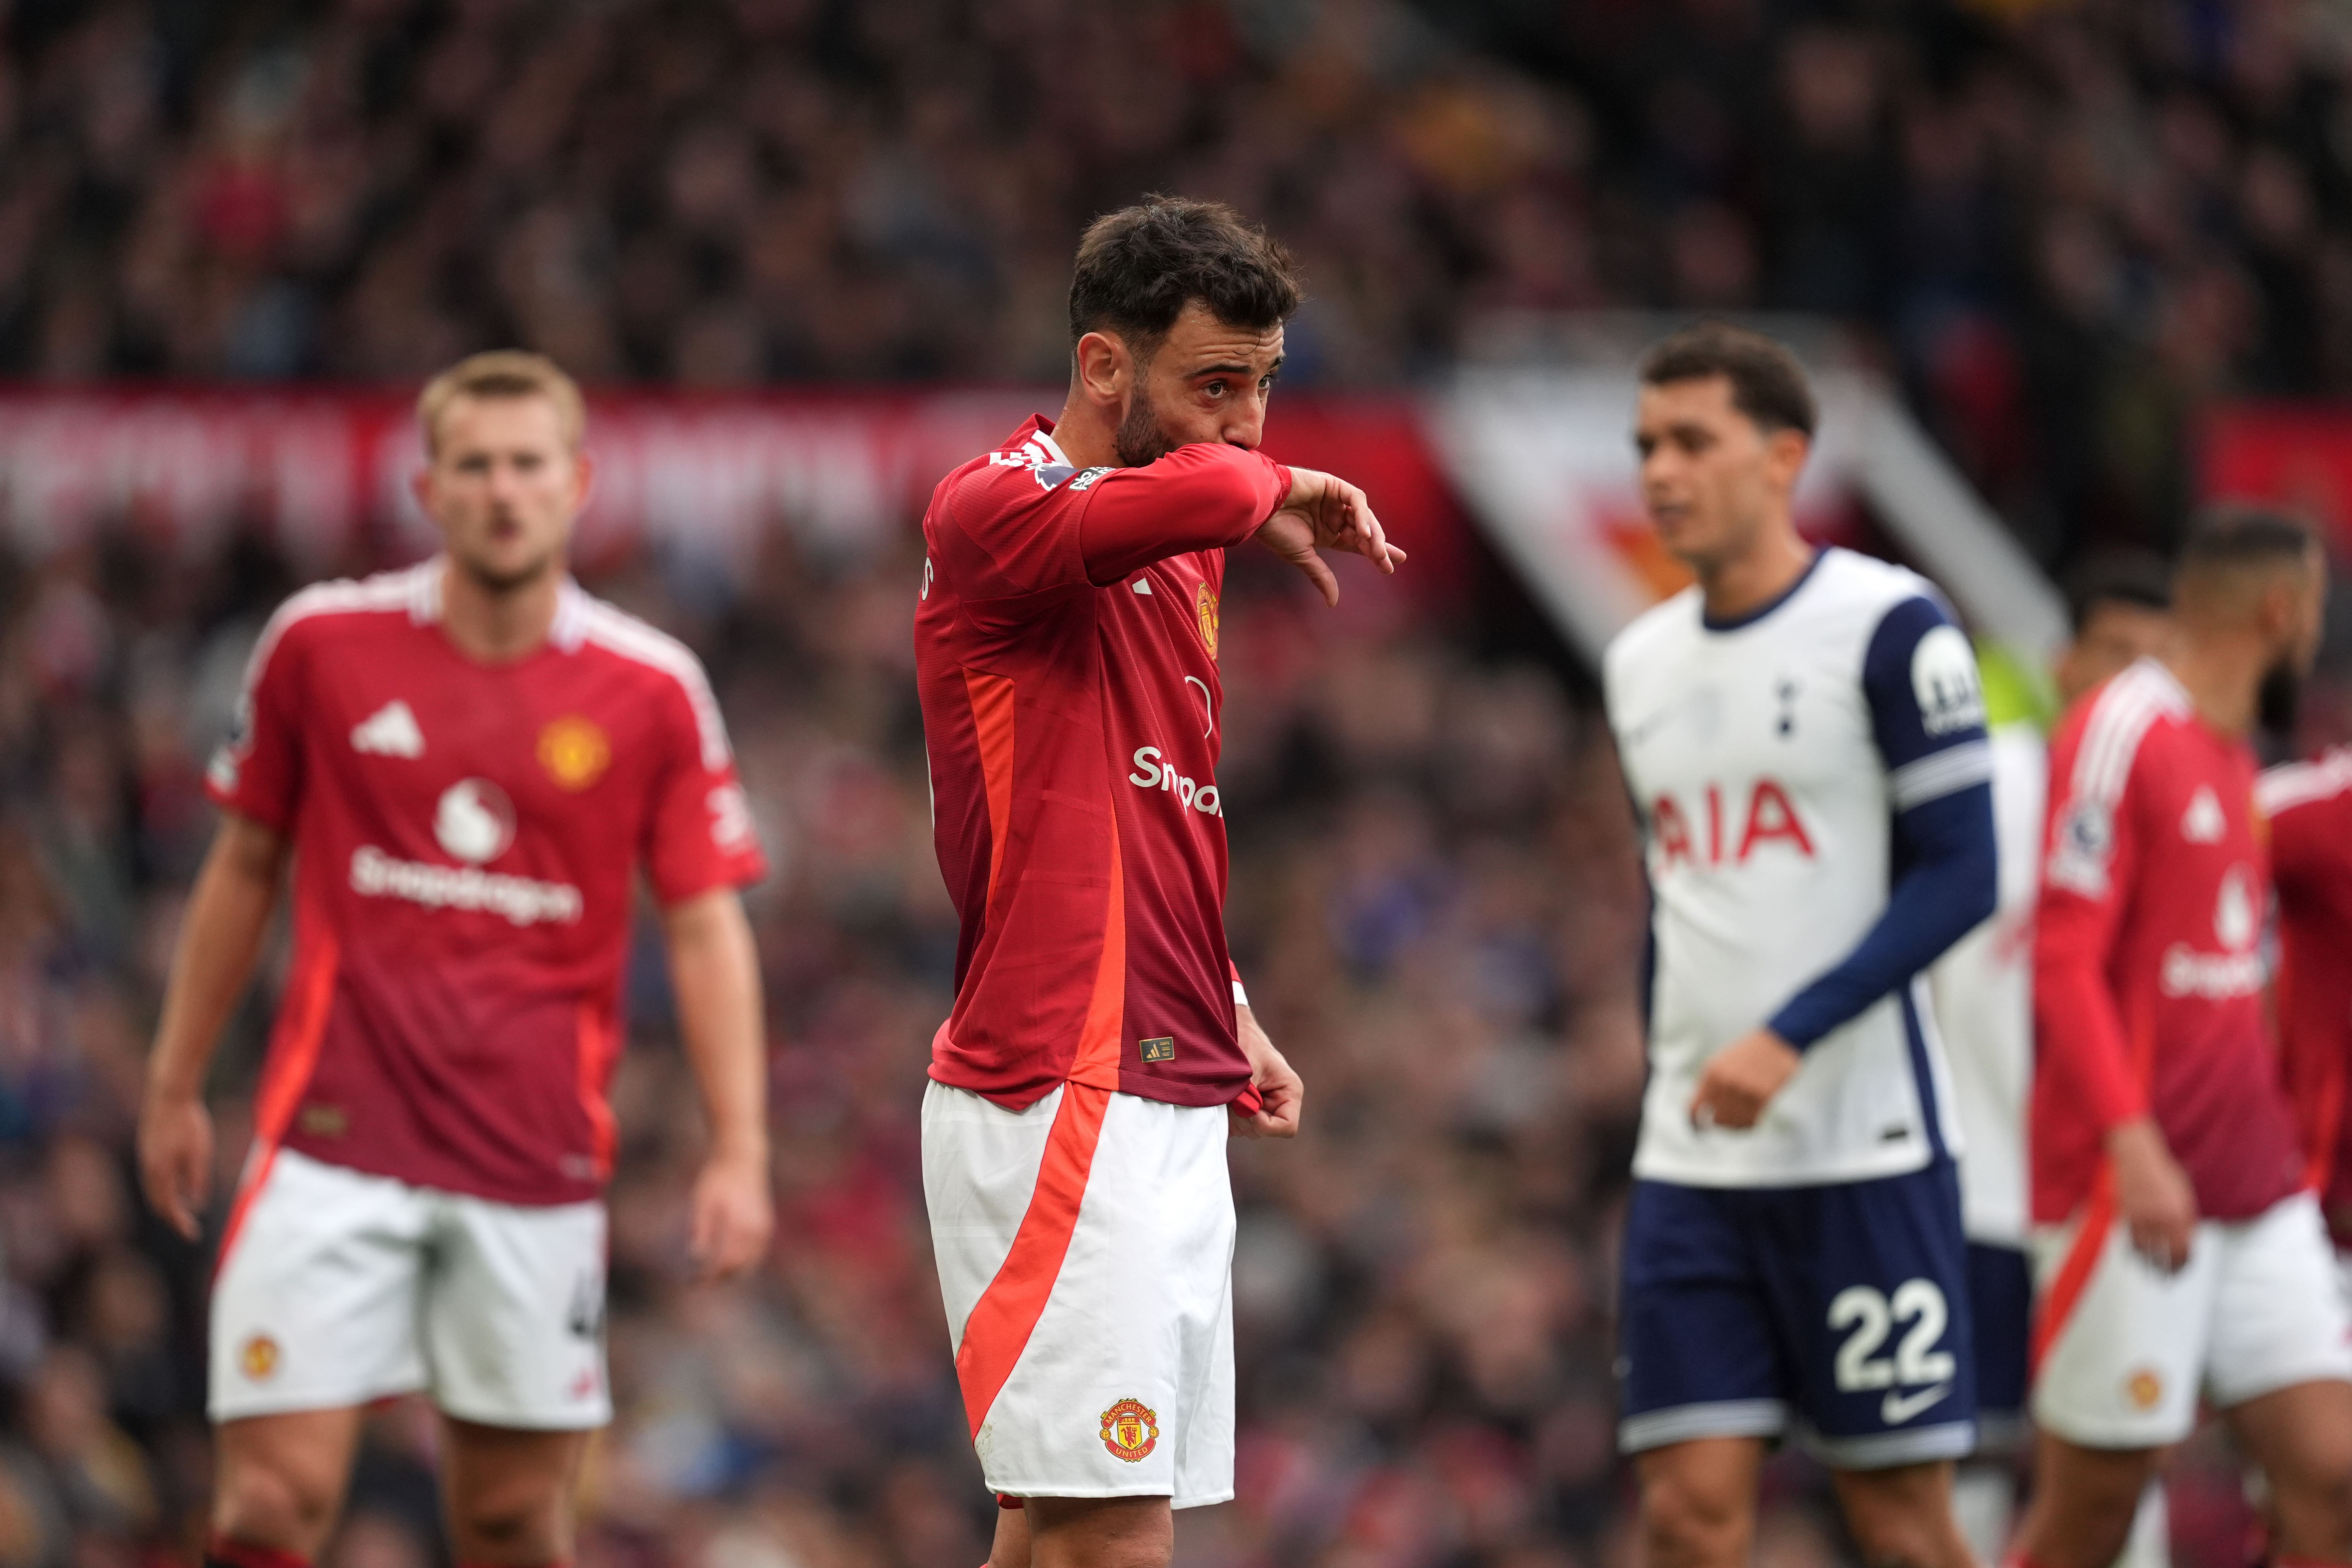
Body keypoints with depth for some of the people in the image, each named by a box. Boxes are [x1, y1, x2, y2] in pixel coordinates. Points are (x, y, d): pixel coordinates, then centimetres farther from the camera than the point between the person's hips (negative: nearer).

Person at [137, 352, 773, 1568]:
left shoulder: (653, 690, 0)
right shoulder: (320, 643, 2)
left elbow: (706, 926, 2)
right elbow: (244, 866, 13)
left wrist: (738, 1151, -7)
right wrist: (175, 1087, 14)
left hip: (537, 1159, 0)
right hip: (335, 1140, 0)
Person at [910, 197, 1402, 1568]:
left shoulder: (1181, 555, 18)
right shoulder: (999, 506, -11)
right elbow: (1200, 490, -33)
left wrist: (1231, 1019, 20)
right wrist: (1276, 492, -11)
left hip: (1171, 1108, 9)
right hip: (1056, 1101, -9)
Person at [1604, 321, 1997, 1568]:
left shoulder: (1888, 625, -6)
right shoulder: (1642, 664, 14)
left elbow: (1959, 876, -11)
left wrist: (1790, 1038, -19)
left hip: (1863, 1145, -5)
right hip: (1690, 1165, 5)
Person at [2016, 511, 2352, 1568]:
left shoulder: (2232, 756, 18)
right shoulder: (2122, 734, -9)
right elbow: (2067, 961, -16)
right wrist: (2133, 1144, -25)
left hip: (2254, 1198, 8)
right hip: (2132, 1192, -8)